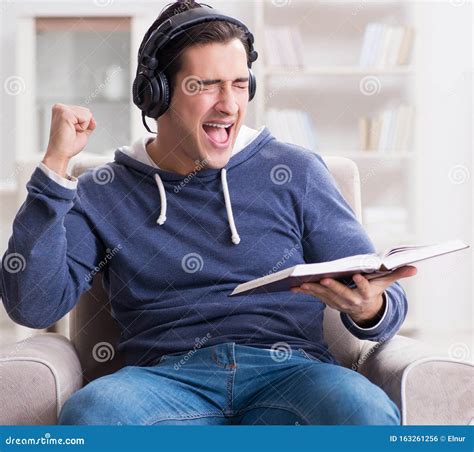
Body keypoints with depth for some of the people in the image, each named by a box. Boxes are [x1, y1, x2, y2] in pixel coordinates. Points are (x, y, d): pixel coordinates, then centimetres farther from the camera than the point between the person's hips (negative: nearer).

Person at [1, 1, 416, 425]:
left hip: (288, 370, 0)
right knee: (89, 410, -34)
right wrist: (55, 164, -3)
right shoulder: (102, 194, 13)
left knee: (367, 411, -34)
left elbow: (385, 297, 13)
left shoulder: (296, 171, 13)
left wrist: (368, 307, -14)